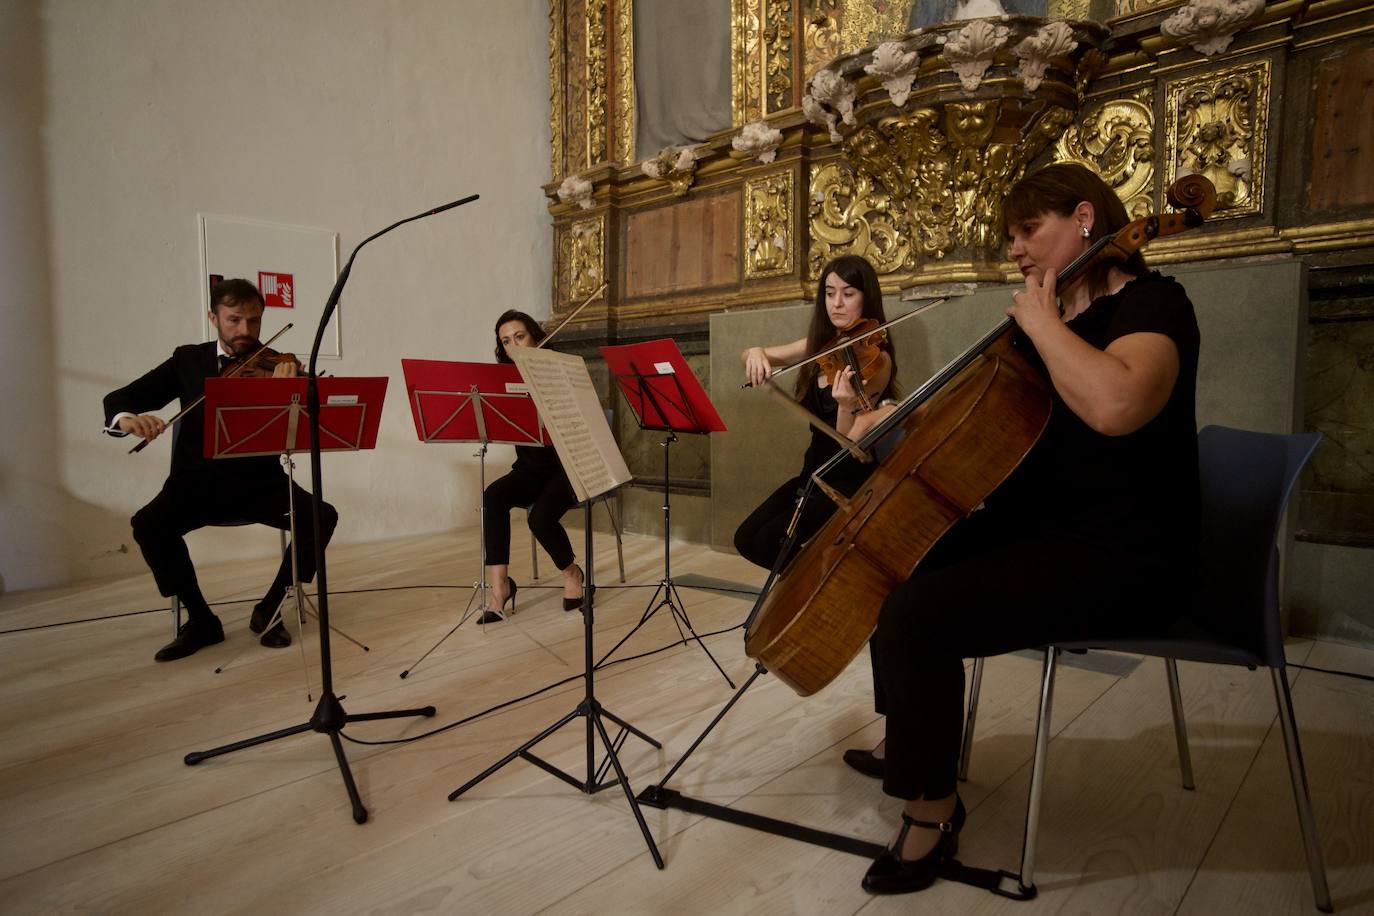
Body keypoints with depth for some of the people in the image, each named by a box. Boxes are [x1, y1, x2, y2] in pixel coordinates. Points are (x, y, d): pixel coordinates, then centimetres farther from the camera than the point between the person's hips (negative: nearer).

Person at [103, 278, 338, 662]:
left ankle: (269, 609, -5)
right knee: (148, 524, -28)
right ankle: (200, 618, -7)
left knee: (322, 516, -24)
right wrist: (126, 418, -21)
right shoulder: (188, 360, 7)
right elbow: (118, 398, 4)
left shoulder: (276, 368, 2)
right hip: (199, 482, 1)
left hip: (259, 482, 0)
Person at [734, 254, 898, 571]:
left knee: (772, 540, -22)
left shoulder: (876, 359, -13)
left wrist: (848, 406, -43)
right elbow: (750, 355, 9)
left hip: (854, 477, -7)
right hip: (815, 471, 7)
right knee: (746, 538, -6)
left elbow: (851, 441, -21)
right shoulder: (820, 346, 6)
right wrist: (756, 353, -15)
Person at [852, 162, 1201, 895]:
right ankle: (908, 745, 31)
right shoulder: (1060, 322, 14)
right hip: (1038, 531, 10)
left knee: (917, 613, -26)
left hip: (1118, 559, -10)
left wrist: (1038, 319, -23)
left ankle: (933, 811, -3)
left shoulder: (1151, 303, -14)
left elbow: (1115, 406, -38)